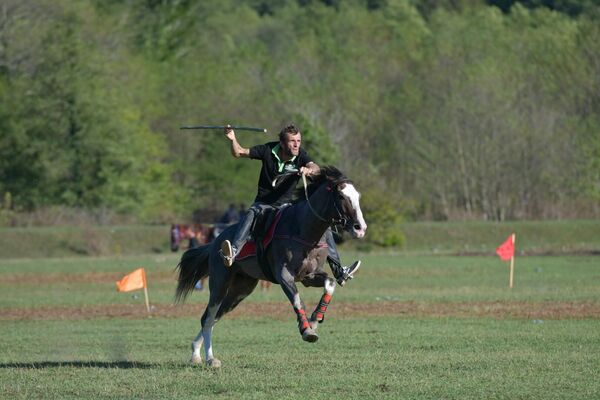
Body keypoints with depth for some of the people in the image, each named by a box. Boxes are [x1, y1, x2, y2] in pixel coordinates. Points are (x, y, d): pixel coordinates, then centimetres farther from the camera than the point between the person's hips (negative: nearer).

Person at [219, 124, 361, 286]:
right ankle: (232, 253, -55)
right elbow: (239, 153, -4)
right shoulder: (268, 151, -7)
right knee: (251, 213, -37)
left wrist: (308, 170, -48)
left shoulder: (300, 155, -6)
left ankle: (339, 272, 2)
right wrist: (233, 140, -24)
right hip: (265, 204, -3)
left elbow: (316, 168, -24)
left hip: (289, 205, 3)